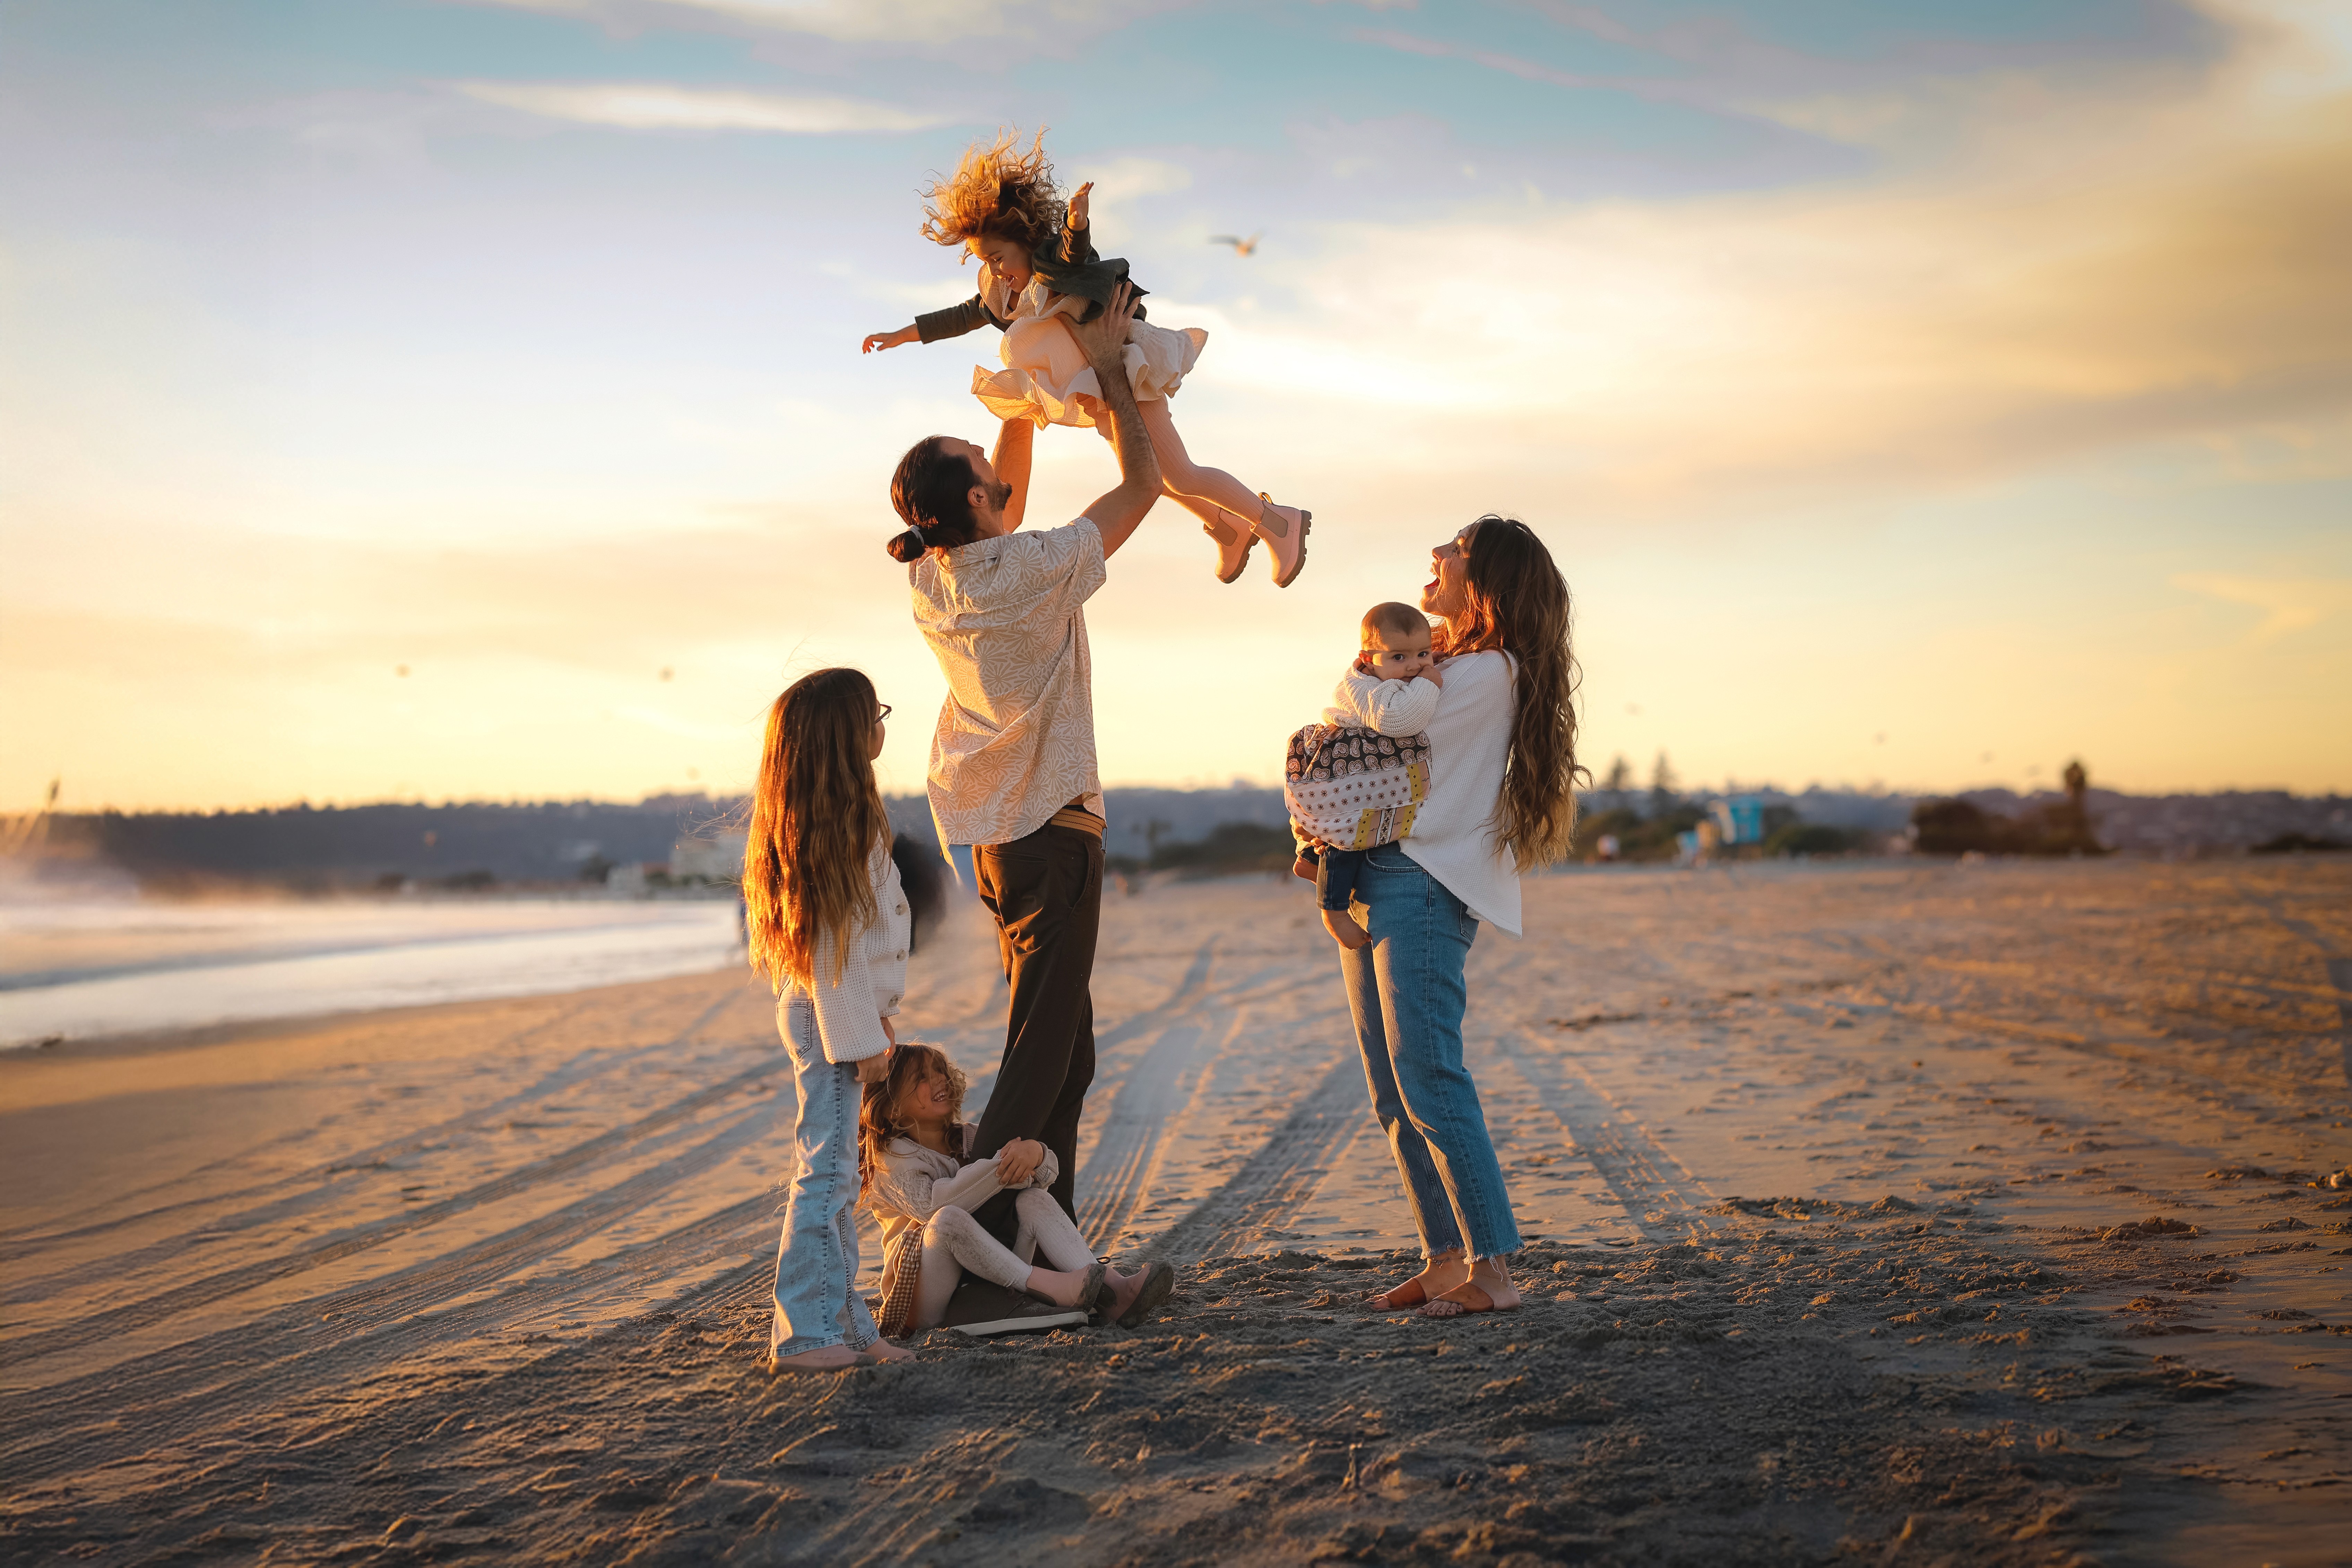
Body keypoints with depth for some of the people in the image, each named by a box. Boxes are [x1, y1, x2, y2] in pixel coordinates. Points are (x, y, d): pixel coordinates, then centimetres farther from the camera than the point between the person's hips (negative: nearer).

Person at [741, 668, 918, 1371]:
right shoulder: (838, 821, -18)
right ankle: (803, 1332, -5)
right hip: (831, 1017, -10)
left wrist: (874, 1017, 21)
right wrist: (862, 1036, -20)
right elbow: (836, 942, -21)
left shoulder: (810, 819, 13)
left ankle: (843, 1323, 18)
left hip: (822, 1008, 10)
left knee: (834, 1174, 12)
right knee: (825, 1169, -8)